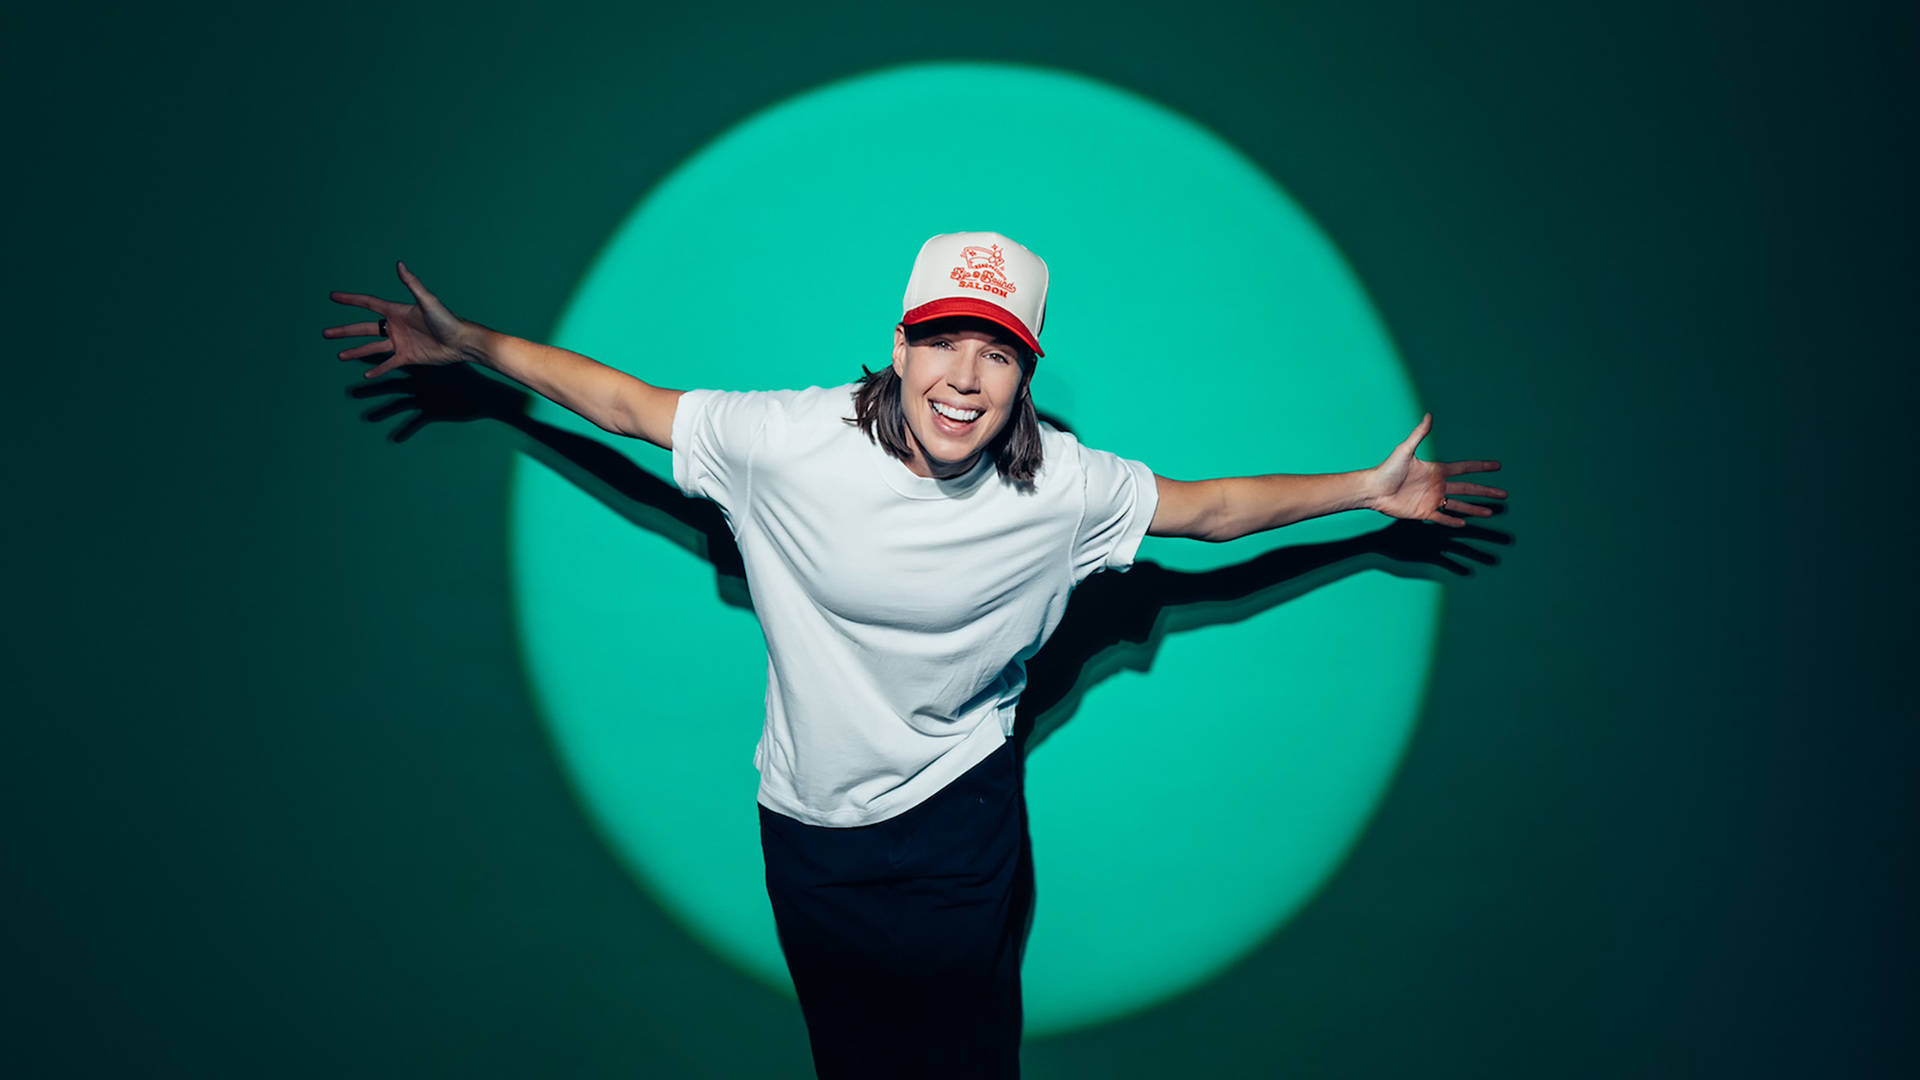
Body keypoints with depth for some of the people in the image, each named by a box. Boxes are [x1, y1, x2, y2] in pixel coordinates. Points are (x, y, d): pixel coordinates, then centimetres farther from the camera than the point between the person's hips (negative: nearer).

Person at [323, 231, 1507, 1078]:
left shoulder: (1064, 487, -17)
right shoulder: (791, 439, -20)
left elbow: (1207, 505, -3)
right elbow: (631, 403, -8)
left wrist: (1367, 490, -2)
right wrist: (469, 343, -5)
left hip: (960, 823, 0)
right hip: (810, 822, 1)